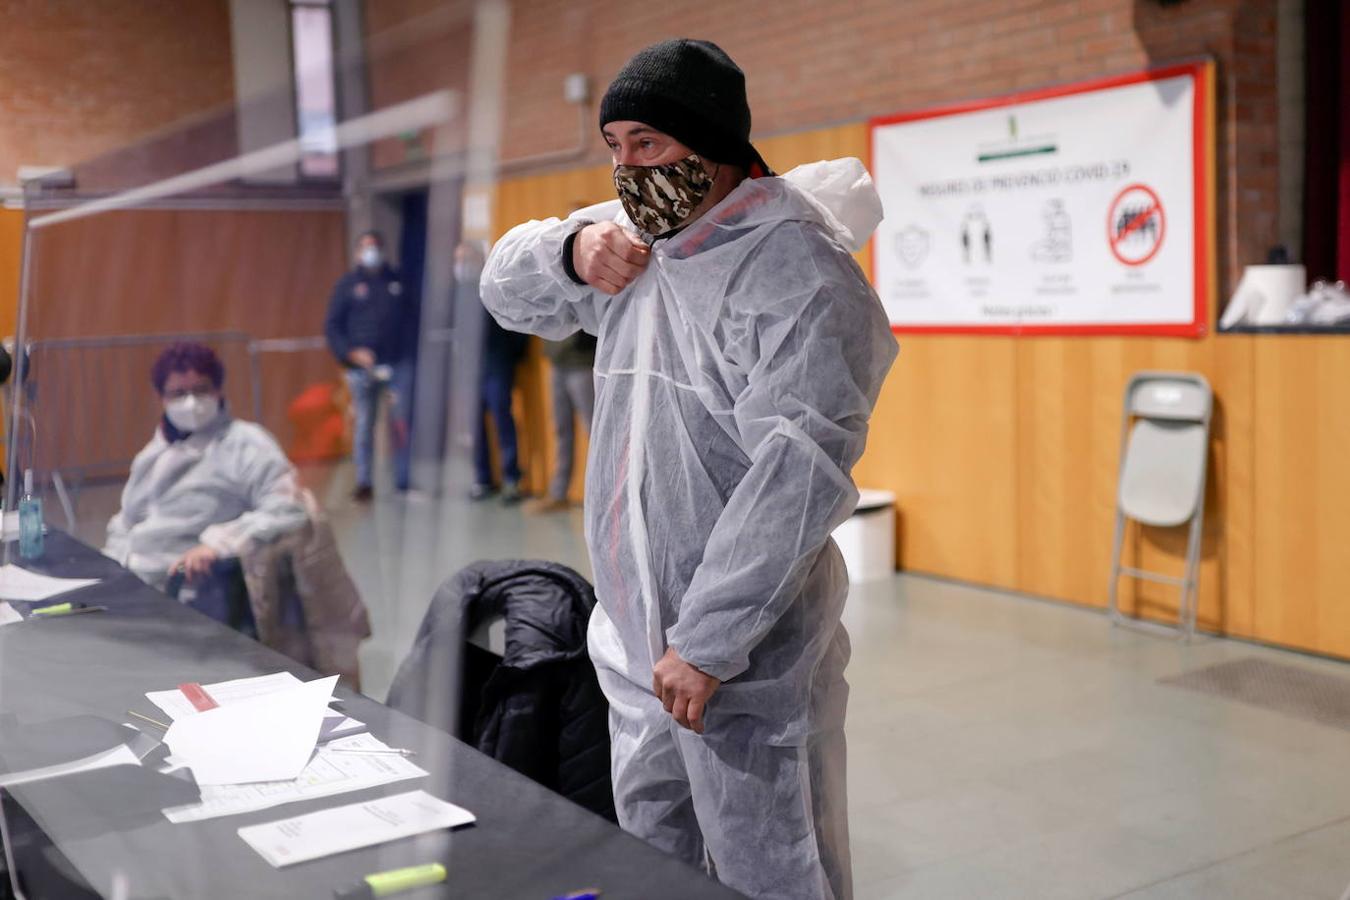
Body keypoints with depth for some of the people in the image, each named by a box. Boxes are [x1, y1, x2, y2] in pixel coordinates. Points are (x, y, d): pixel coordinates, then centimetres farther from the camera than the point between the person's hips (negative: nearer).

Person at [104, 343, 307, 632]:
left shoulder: (245, 443, -1)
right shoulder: (154, 453, 22)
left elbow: (287, 510, -14)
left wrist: (217, 544, -24)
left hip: (196, 592, -7)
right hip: (132, 589, 7)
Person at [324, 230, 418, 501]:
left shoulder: (397, 282, 13)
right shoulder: (348, 284, 8)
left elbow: (412, 321, 11)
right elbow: (332, 326, 4)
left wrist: (412, 355, -1)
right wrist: (351, 353, -10)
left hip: (398, 364, 1)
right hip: (362, 365, -1)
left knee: (402, 422, 0)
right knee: (364, 424, 1)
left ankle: (404, 479, 6)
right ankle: (364, 483, 6)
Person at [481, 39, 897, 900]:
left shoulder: (798, 271, -17)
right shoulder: (638, 235, 9)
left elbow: (798, 470, -24)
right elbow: (509, 288, 19)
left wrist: (708, 642, -25)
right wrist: (572, 250, -4)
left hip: (745, 662, -8)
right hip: (636, 643, 8)